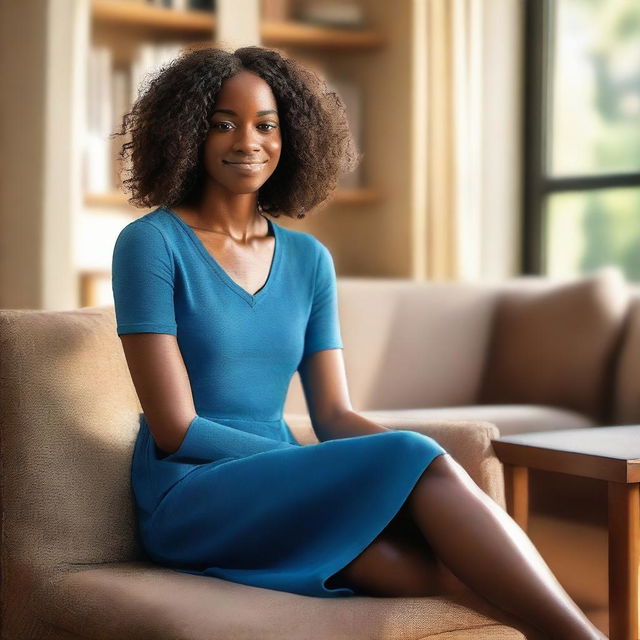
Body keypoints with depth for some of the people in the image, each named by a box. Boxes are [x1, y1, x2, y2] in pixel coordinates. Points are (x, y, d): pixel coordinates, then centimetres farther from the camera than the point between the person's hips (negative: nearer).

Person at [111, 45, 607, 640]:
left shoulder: (308, 259, 12)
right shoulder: (150, 244, -4)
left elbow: (334, 415, 8)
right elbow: (175, 426, -11)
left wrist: (431, 460, -15)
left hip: (281, 491, 5)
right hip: (189, 494, -5)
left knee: (445, 565, -29)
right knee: (415, 462, -28)